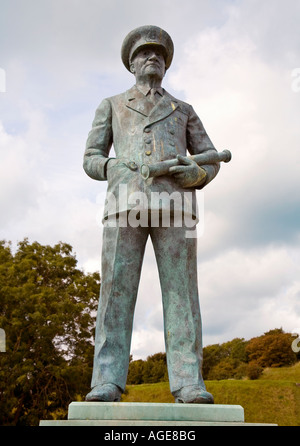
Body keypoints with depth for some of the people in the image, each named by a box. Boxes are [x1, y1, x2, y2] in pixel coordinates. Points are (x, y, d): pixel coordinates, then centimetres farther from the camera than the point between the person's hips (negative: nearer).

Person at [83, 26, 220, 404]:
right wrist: (117, 167, -8)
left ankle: (188, 385, -13)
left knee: (180, 291, -11)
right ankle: (106, 385, -12)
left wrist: (195, 173, -6)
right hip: (127, 202, 0)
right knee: (116, 290, -12)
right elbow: (91, 160, 17)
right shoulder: (110, 106, 27)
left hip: (173, 205, 1)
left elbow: (211, 161, 20)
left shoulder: (184, 110, 29)